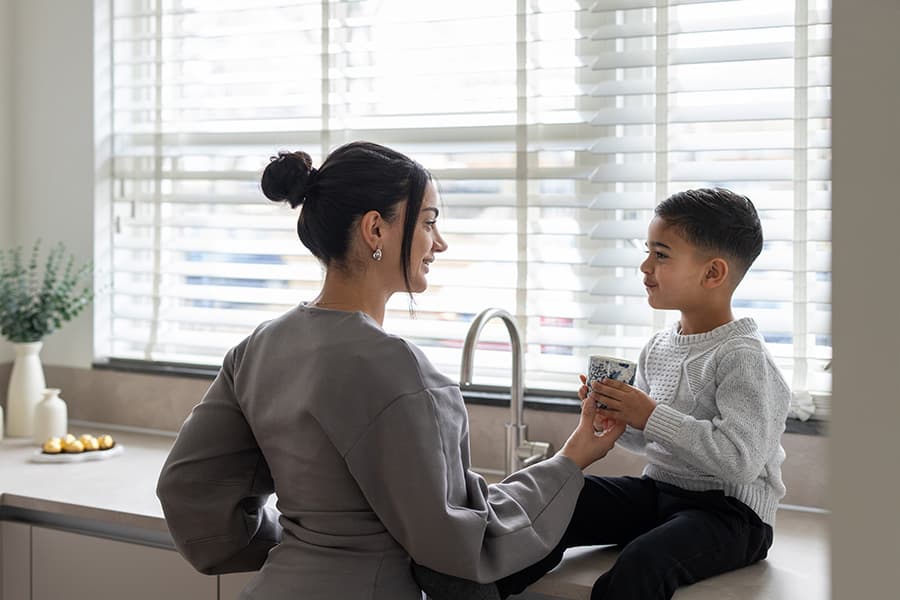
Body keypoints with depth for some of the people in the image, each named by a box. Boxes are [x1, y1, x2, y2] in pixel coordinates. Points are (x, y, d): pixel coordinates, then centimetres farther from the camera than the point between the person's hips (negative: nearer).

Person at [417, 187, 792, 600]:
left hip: (730, 509, -8)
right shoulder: (659, 347, 10)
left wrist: (651, 416, -26)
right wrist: (614, 419, -4)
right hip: (657, 489, 8)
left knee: (641, 563, -35)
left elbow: (742, 460, -28)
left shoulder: (743, 358, -16)